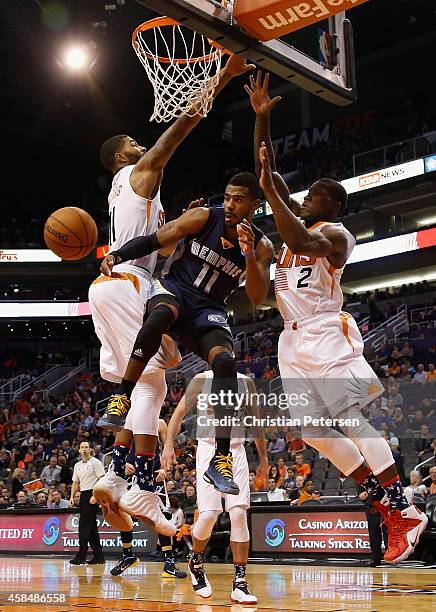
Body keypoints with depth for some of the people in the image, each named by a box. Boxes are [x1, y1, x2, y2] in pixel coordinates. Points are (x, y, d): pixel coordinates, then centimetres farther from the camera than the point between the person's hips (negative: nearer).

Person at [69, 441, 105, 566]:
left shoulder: (95, 462, -5)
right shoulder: (77, 465, 17)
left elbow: (101, 480, -11)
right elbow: (75, 483, 21)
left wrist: (95, 496, -20)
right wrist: (72, 497, 9)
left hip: (92, 494, -8)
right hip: (83, 495, 8)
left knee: (84, 525, -12)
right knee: (91, 527, 8)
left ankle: (81, 556, -11)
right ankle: (98, 556, 13)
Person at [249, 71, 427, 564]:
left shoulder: (335, 233, -5)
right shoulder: (298, 220, 17)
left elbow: (301, 241, -28)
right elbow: (267, 173, 17)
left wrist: (270, 191, -29)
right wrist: (261, 117, 11)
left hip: (327, 335, -8)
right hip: (294, 340, 8)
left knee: (349, 418, -17)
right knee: (312, 429, 2)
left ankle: (406, 513, -14)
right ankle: (387, 505, 8)